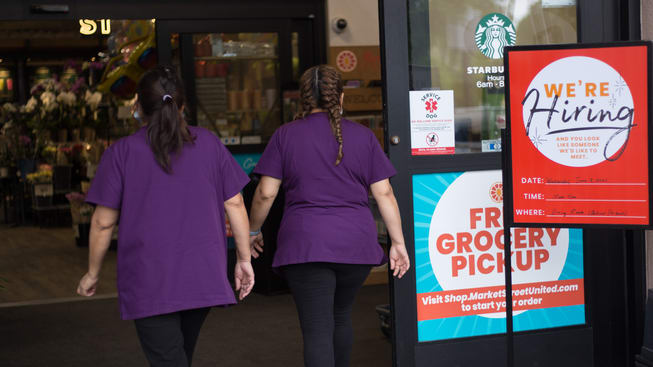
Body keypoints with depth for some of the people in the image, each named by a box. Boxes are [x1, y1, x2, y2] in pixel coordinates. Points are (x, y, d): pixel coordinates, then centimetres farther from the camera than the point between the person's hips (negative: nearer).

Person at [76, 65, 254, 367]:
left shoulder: (122, 152, -4)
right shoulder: (209, 144, 4)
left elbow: (103, 222, -3)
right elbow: (235, 205, 2)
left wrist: (93, 273, 9)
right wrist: (244, 259, 9)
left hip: (149, 282, -4)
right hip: (203, 279, 4)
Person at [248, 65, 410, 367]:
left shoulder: (285, 135, 2)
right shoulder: (363, 136, 6)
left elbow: (265, 193, -1)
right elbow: (384, 193, 3)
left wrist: (253, 231, 14)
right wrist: (398, 242, 8)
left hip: (305, 245, -3)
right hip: (356, 245, 3)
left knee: (317, 330, -4)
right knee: (341, 316, 23)